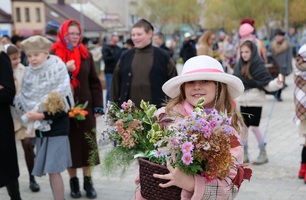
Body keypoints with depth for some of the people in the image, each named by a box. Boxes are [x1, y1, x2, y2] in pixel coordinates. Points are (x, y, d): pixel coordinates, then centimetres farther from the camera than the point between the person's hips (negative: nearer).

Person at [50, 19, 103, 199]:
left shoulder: (86, 54, 6)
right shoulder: (54, 54, -2)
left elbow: (94, 82, 6)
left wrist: (98, 105, 1)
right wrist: (64, 69, -19)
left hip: (85, 107, 2)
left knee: (87, 144, 6)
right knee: (70, 144, 5)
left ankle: (88, 181, 18)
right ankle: (74, 181, 18)